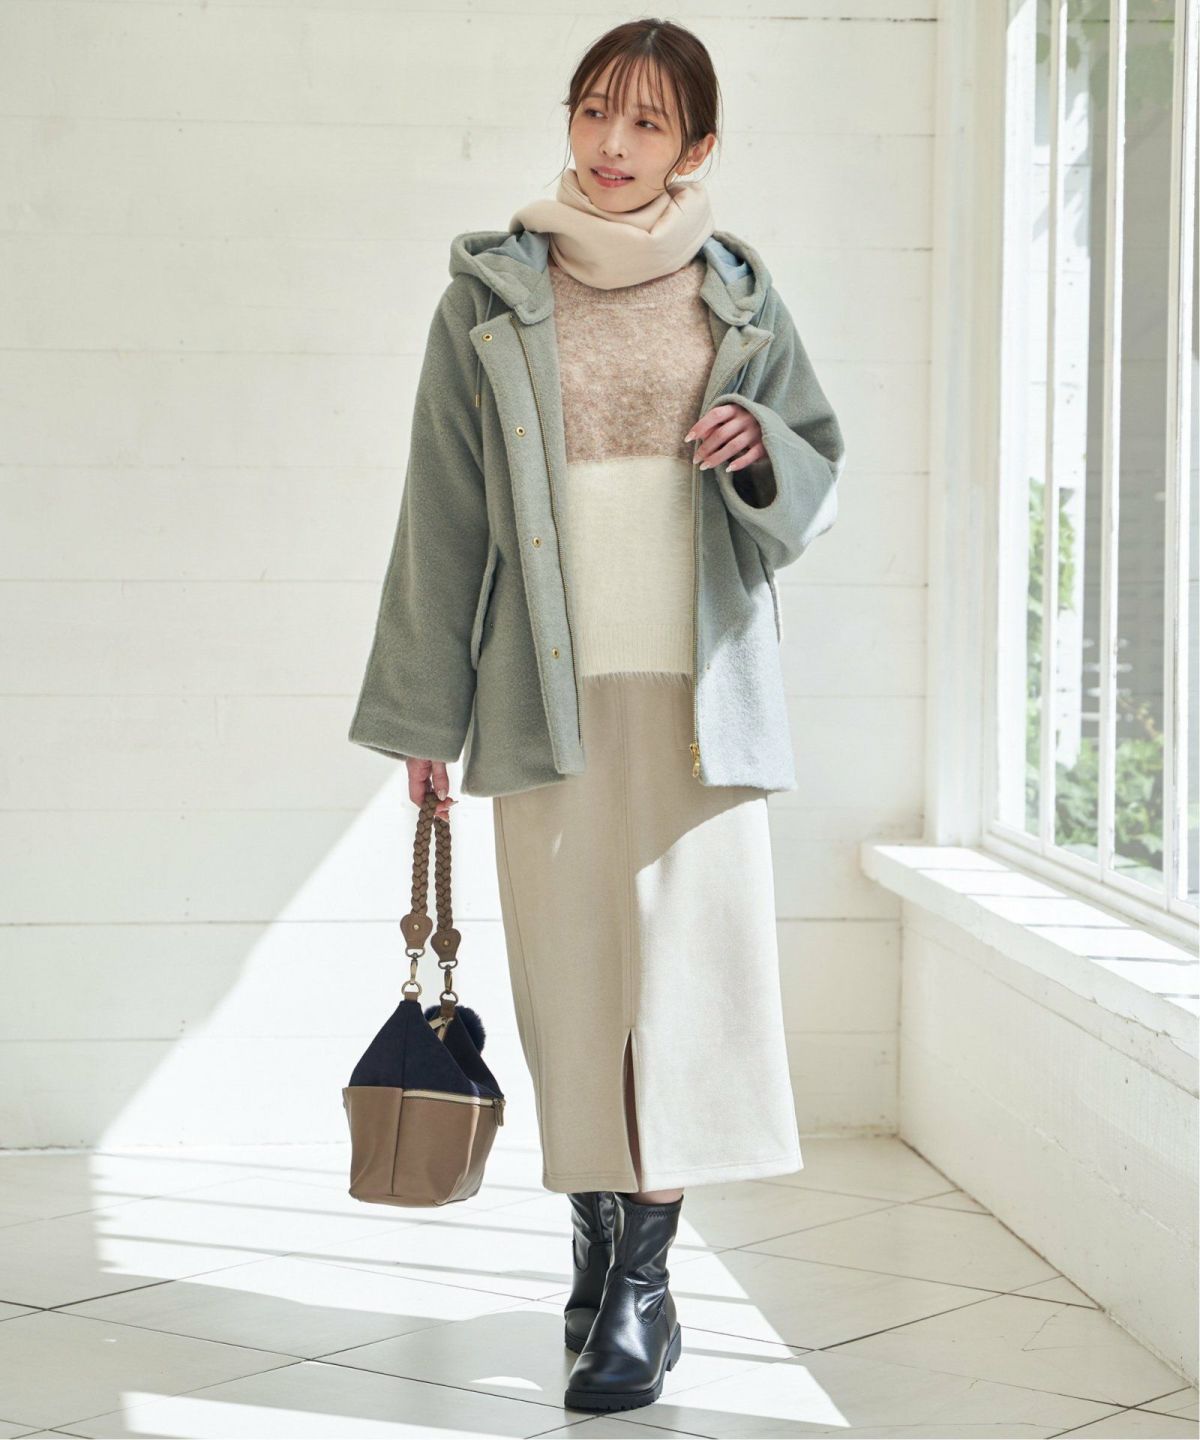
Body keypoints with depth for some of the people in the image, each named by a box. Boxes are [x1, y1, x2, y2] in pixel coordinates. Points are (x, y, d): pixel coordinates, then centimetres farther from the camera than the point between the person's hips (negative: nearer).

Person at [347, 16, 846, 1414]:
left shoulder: (735, 291, 8)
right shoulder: (491, 291, 5)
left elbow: (819, 470, 13)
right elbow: (444, 509, 5)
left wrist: (761, 451, -11)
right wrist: (423, 709, 4)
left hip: (699, 685, 0)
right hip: (549, 686, 0)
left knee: (684, 965, -4)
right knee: (571, 975, 2)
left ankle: (641, 1289, 3)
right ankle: (599, 1254, 16)